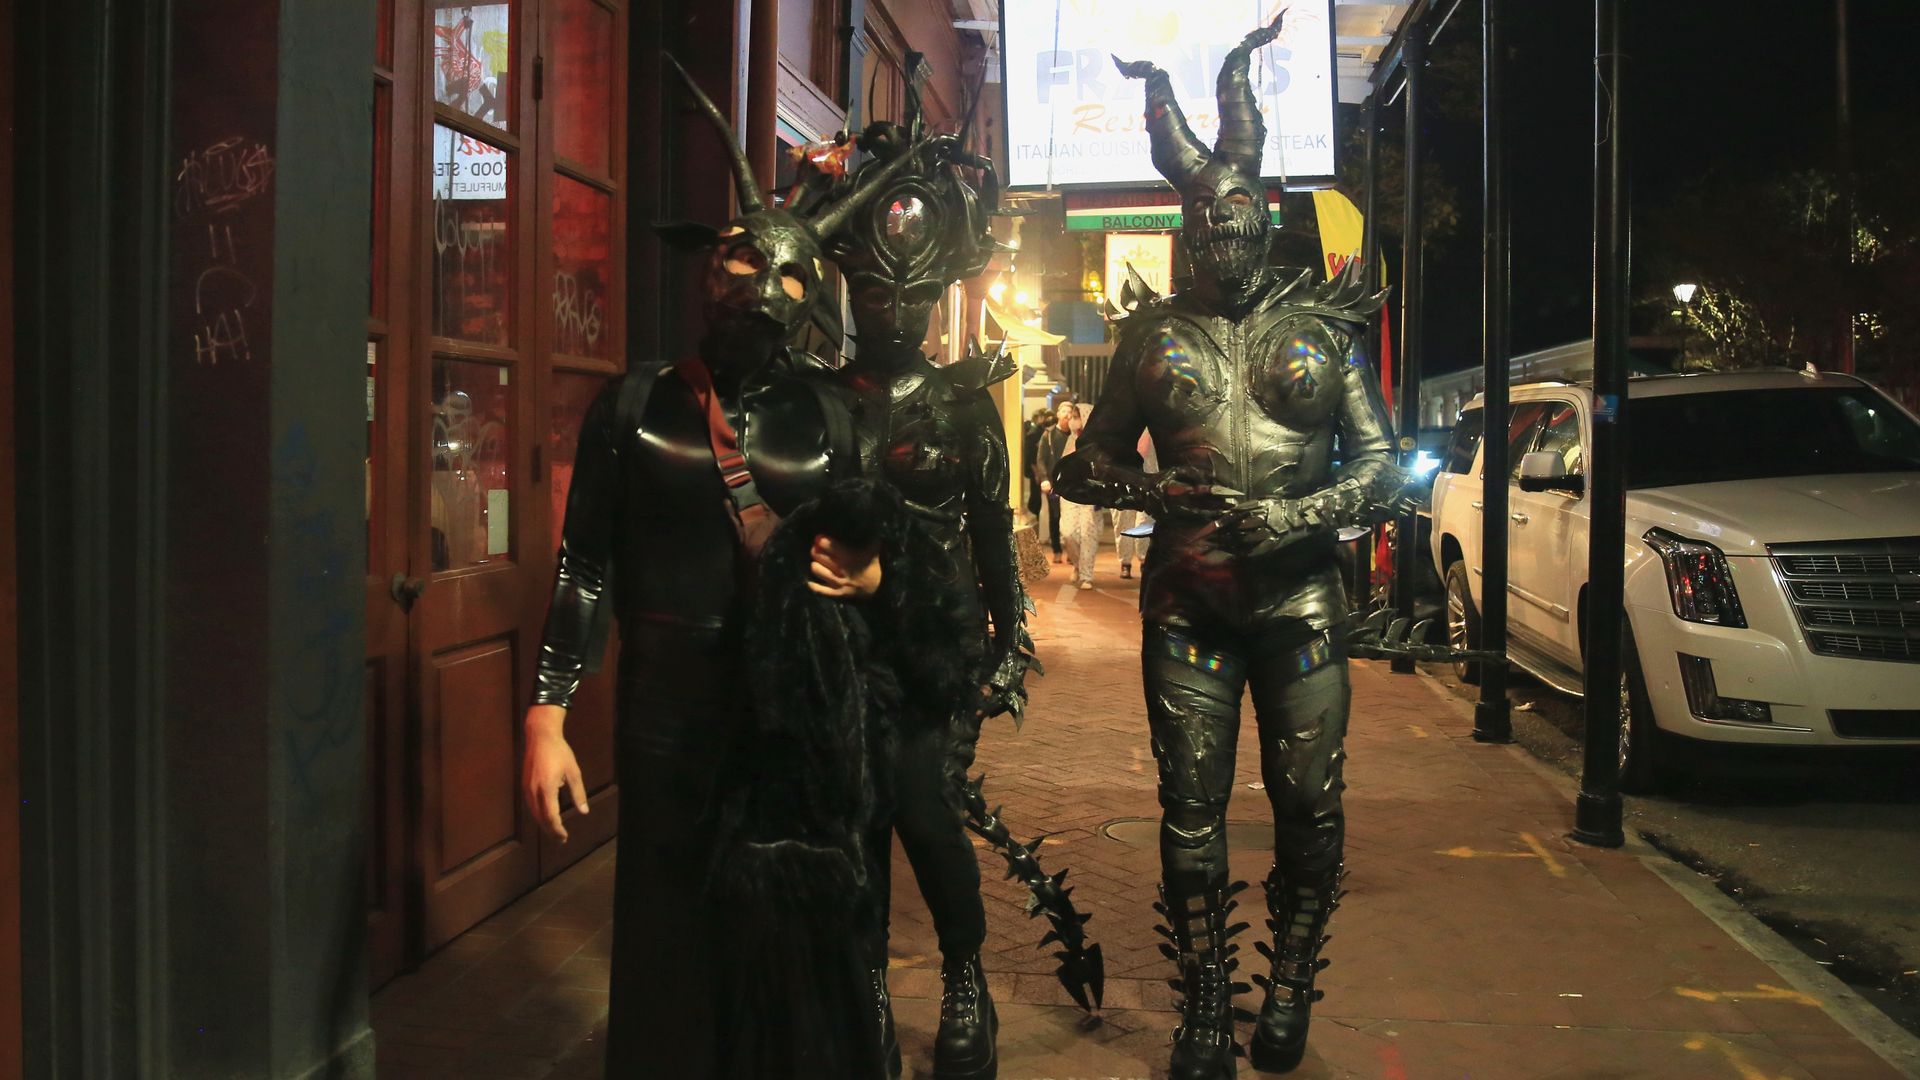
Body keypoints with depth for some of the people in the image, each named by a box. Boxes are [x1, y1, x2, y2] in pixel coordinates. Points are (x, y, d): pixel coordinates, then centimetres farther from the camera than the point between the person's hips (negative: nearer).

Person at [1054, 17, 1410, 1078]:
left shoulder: (1322, 327, 6)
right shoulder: (1152, 334, 9)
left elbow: (1382, 466, 5)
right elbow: (1090, 463, 14)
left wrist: (1301, 515, -12)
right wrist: (1155, 489, -7)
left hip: (1299, 595, -1)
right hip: (1187, 597, 1)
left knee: (1308, 801, 2)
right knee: (1191, 802, 1)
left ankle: (1289, 988, 21)